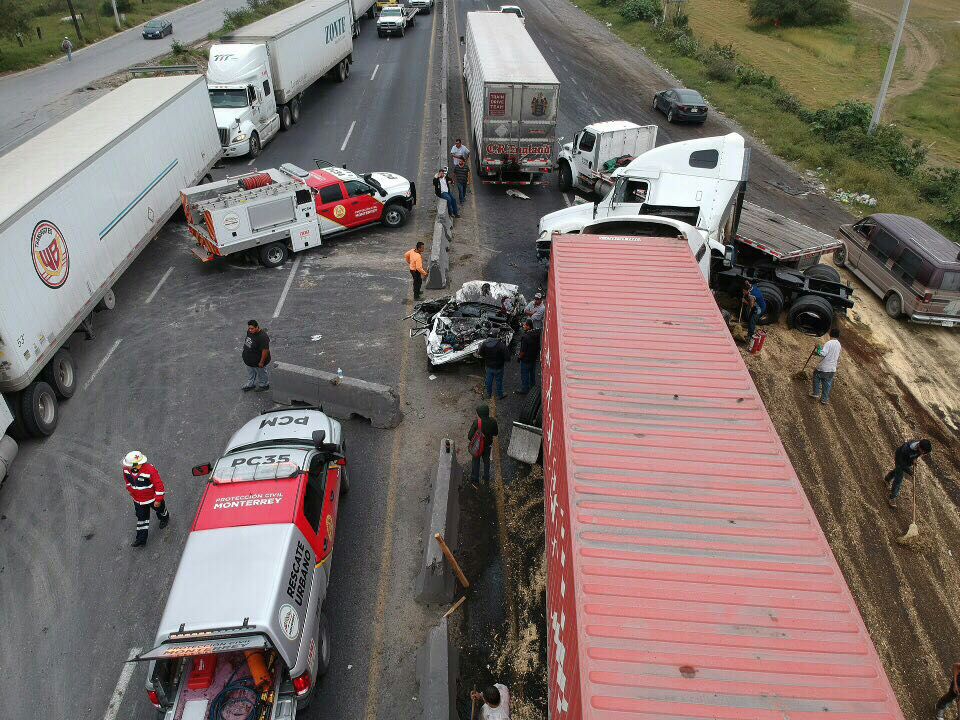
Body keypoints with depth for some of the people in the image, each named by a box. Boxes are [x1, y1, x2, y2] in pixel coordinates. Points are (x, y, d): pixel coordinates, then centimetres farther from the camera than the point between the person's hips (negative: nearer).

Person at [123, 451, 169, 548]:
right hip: (138, 499, 4)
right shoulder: (126, 470, -19)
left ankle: (164, 519, 59)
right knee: (141, 518, 14)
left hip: (152, 498, -4)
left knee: (159, 510, 25)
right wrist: (131, 491, 16)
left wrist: (158, 500, -20)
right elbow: (128, 481, 5)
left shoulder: (150, 470, -37)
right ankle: (141, 539, 25)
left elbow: (159, 485, -27)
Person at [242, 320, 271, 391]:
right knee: (250, 373, 27)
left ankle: (264, 385, 41)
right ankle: (250, 384, 48)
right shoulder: (249, 332, -8)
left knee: (261, 374, 18)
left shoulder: (262, 337, -35)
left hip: (258, 361, -8)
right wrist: (244, 354, 19)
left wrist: (262, 362, -24)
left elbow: (265, 350, -31)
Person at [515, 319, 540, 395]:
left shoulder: (525, 337, -31)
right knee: (532, 374, 24)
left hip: (526, 359, -7)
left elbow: (523, 351, -24)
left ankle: (524, 390, 22)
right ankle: (532, 388, 40)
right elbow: (538, 347, 4)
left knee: (524, 375, 10)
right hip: (534, 358, 8)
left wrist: (519, 357, -7)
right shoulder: (537, 334, -8)